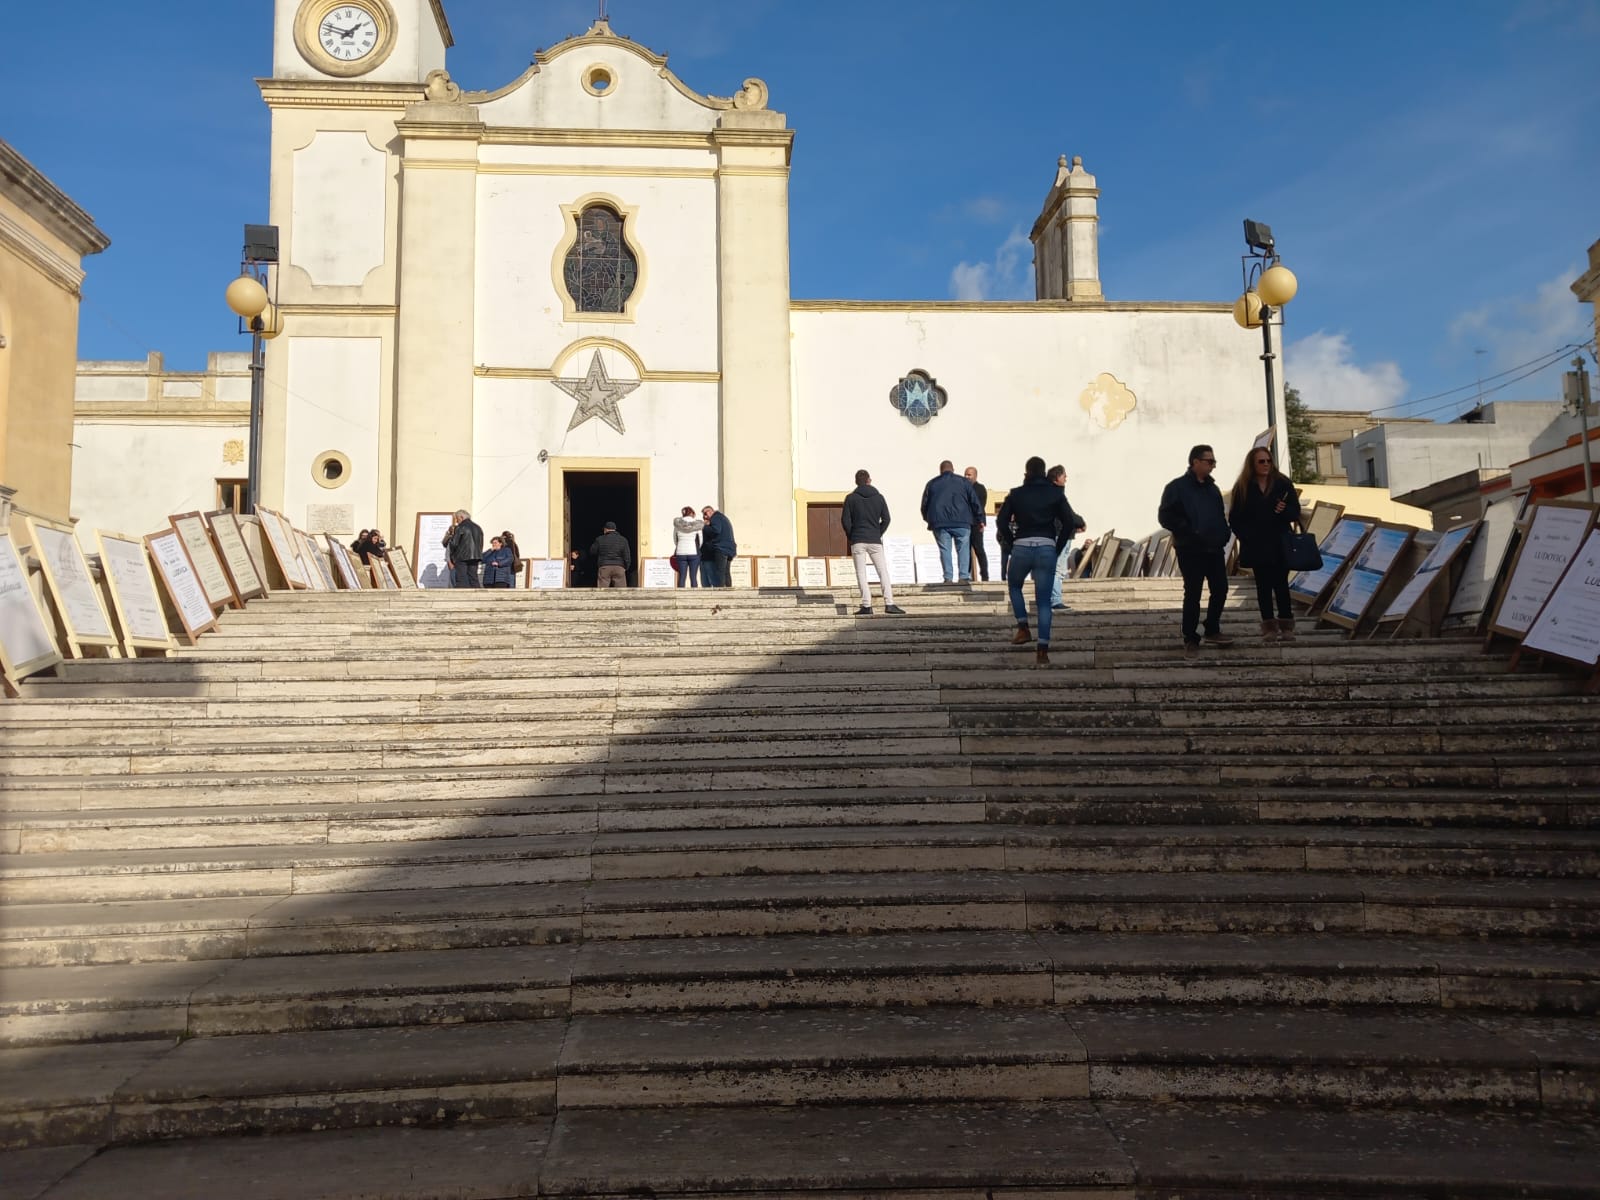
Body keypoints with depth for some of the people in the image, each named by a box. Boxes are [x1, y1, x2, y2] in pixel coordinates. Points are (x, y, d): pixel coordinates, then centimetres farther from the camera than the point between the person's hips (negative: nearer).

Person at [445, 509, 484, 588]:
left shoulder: (460, 528, -5)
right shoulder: (477, 527, 16)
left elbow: (454, 543, -7)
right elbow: (481, 544, 18)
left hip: (462, 557, -6)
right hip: (475, 557, 6)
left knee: (461, 580, -6)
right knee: (474, 579, 7)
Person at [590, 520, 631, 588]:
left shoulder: (600, 540, 3)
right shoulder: (623, 540, 5)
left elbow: (592, 552, 11)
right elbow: (627, 556, 2)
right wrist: (626, 567, 12)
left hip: (604, 567, 0)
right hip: (619, 568, 0)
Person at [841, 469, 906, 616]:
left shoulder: (851, 498, 1)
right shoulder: (879, 497, 6)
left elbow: (845, 520, -3)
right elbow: (886, 519, 2)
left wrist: (850, 537, 10)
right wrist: (878, 534, 12)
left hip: (857, 541, -1)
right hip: (875, 541, 1)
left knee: (861, 574, 0)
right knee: (883, 572, 3)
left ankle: (866, 605, -6)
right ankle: (889, 604, -6)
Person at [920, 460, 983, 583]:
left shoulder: (932, 483, 11)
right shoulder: (963, 482, 8)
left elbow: (924, 504, 13)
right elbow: (974, 501, 6)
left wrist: (928, 519, 25)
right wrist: (979, 519, 13)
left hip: (939, 523, 1)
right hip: (961, 522, -1)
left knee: (945, 550, 3)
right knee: (963, 549, 3)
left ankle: (948, 578, -4)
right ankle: (964, 577, -5)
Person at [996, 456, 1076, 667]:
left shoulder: (1016, 494, 7)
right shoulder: (1056, 493, 7)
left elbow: (1002, 521, 3)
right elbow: (1068, 522, 3)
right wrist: (1059, 544, 15)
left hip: (1022, 547, 0)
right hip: (1047, 548, 0)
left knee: (1014, 586, 27)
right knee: (1043, 600, 1)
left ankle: (1023, 629, 12)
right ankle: (1042, 651, -8)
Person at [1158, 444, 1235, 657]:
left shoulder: (1212, 488, 15)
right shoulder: (1177, 487, -7)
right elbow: (1165, 516, -13)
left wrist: (1223, 534, 4)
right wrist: (1189, 533, -19)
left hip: (1214, 549, 7)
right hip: (1191, 551, -7)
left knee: (1220, 590, 9)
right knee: (1192, 595, -1)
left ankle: (1212, 631, 26)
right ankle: (1190, 640, 7)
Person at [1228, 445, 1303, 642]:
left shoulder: (1283, 484, 3)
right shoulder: (1243, 487, 1)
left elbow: (1295, 512, 3)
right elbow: (1235, 519, 1)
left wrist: (1284, 511, -18)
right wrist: (1246, 536, -10)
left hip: (1280, 545, 0)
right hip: (1257, 547, 0)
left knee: (1281, 584, 1)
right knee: (1263, 586, 4)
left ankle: (1286, 625, 8)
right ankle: (1269, 626, 9)